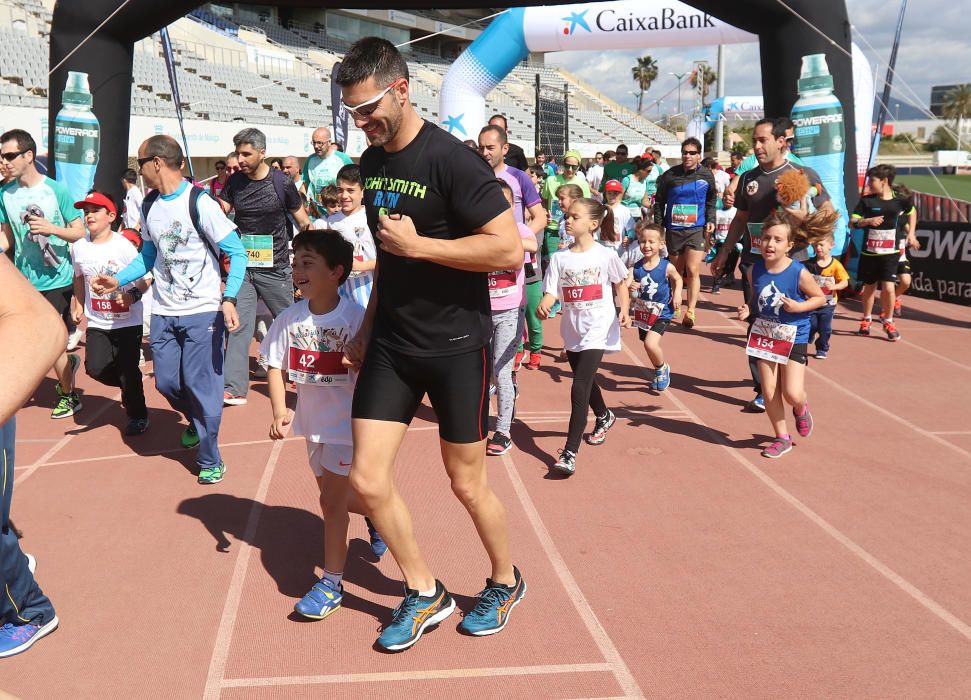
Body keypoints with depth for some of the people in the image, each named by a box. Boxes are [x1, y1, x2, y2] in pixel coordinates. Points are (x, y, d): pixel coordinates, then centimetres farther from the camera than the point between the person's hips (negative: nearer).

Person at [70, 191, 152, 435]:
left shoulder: (123, 246, -13)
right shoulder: (79, 247, 2)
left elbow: (146, 278, -11)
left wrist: (133, 295, -27)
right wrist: (79, 304, 16)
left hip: (128, 321, -4)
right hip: (97, 323, 4)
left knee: (128, 371, -2)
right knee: (95, 367, -6)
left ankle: (138, 415, 19)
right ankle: (130, 387, 24)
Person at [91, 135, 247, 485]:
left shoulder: (200, 202, -12)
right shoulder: (149, 205, 9)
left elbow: (236, 253, -13)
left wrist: (229, 299, -25)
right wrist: (117, 281, 5)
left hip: (202, 311, -6)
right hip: (164, 312, 6)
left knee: (201, 384, -3)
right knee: (167, 382, 9)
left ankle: (210, 459, 12)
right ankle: (197, 422, 39)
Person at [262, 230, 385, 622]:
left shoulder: (355, 318, -19)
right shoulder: (289, 319, -5)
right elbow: (276, 367, 0)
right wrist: (279, 411, -14)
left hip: (347, 424, -6)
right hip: (313, 423, 6)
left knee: (331, 499, -5)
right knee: (337, 494, 19)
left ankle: (332, 583, 10)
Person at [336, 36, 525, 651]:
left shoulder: (451, 159, -17)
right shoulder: (372, 161, 7)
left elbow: (510, 251, -22)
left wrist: (417, 244, -21)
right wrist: (369, 328, 17)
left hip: (456, 345, -6)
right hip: (391, 344, 7)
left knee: (468, 484, 7)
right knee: (368, 479, 2)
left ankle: (506, 582, 35)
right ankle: (425, 594, 23)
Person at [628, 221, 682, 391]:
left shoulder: (667, 267, -15)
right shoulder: (636, 268, -10)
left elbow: (678, 279, 6)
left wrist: (677, 294, -8)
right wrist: (630, 288, -37)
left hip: (661, 314, -4)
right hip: (643, 313, 4)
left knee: (650, 344, -21)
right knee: (649, 346, 18)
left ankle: (662, 368, 9)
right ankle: (659, 373, 45)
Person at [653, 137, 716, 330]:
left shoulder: (706, 176, 2)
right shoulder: (670, 175, -2)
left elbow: (711, 201, 16)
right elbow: (659, 202, 6)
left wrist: (711, 220, 3)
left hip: (697, 229, -1)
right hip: (673, 230, 1)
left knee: (692, 270, -14)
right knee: (676, 271, 12)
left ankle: (690, 312, -14)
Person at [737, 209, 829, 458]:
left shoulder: (799, 273, -18)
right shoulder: (754, 271, -6)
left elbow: (820, 298, -5)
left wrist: (799, 307, -21)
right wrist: (747, 309, -10)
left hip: (794, 338, -3)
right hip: (764, 336, 4)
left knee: (792, 394, -8)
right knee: (769, 393, 6)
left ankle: (801, 408, 30)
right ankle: (782, 438, 24)